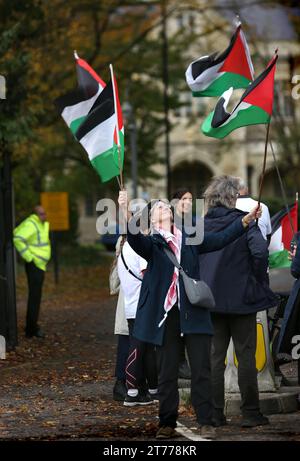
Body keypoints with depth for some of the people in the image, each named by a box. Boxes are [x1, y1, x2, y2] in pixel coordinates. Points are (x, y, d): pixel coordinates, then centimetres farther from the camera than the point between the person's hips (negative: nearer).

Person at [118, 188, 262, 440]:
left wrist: (246, 220, -4)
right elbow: (135, 240, -18)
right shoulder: (151, 242, 2)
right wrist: (126, 213, -36)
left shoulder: (190, 238, 13)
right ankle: (168, 424, 12)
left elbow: (221, 239, 8)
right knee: (167, 372, 5)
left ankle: (206, 423, 3)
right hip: (166, 314, -2)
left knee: (201, 370, -1)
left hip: (194, 312, 2)